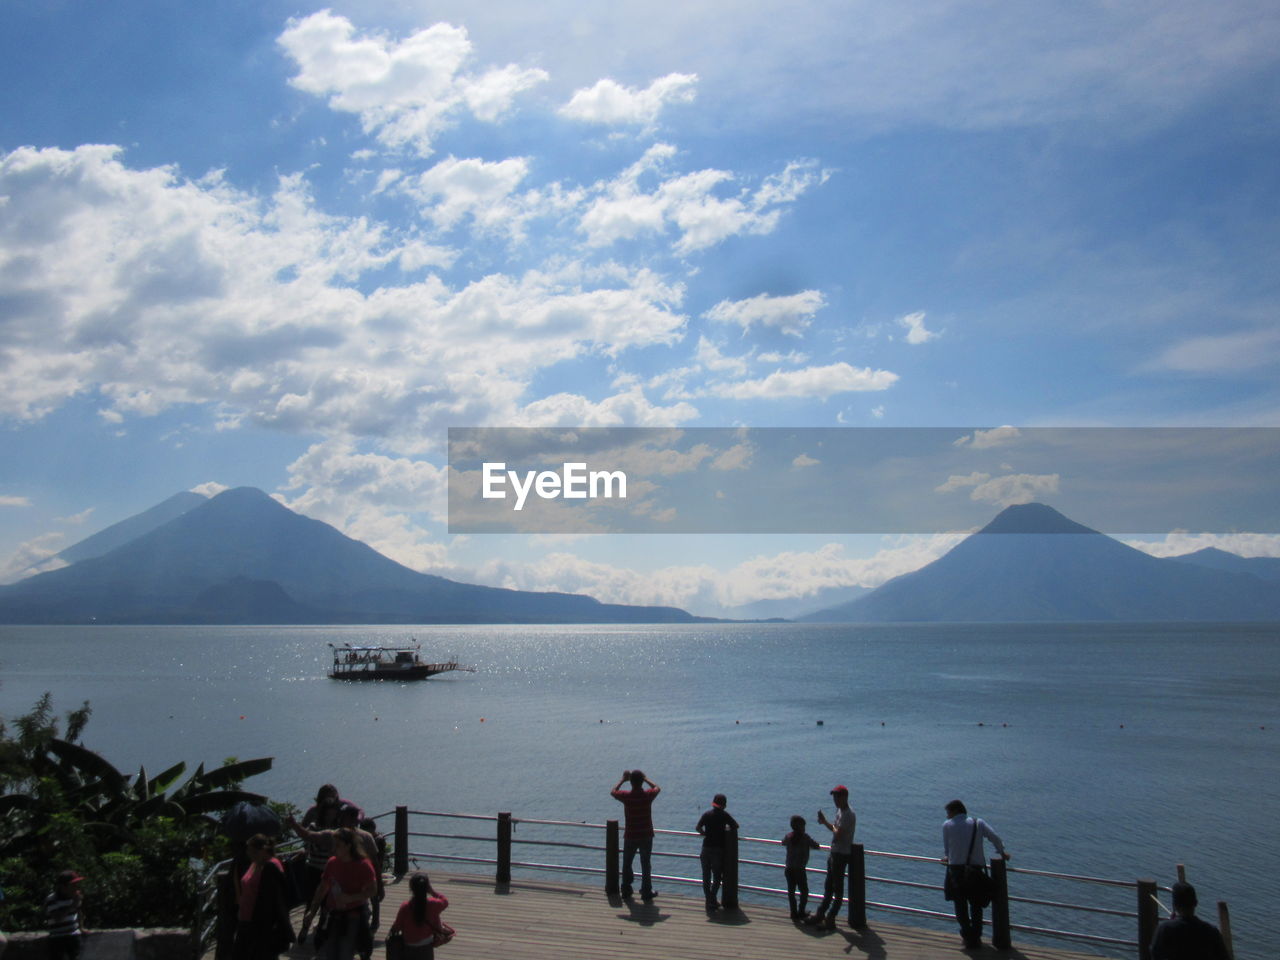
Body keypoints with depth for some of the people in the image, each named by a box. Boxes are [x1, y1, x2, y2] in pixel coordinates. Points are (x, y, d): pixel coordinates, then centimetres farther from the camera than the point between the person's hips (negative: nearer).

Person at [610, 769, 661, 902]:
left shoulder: (626, 796, -15)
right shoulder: (648, 795, -14)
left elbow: (613, 792, 8)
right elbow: (657, 788, 10)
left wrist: (623, 779, 12)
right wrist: (646, 778, 13)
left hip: (630, 837, 0)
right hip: (646, 836, 0)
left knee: (627, 864, 17)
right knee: (645, 865, 10)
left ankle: (626, 890, 25)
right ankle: (646, 892, 14)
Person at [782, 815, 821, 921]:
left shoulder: (788, 837, 0)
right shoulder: (805, 837, -13)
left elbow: (783, 843, 21)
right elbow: (817, 846, -7)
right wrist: (808, 844, 11)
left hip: (788, 869, 4)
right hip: (799, 870, -4)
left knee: (791, 892, 12)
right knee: (804, 891, 12)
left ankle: (794, 913, 17)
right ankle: (801, 913, 14)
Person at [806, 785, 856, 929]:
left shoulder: (848, 814, -21)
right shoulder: (840, 810, 10)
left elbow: (838, 835, -26)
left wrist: (827, 823, -11)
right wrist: (825, 822, 1)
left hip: (841, 854, -10)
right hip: (834, 852, 10)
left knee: (837, 887, 0)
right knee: (828, 885, 17)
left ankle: (830, 919, 6)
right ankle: (821, 914, 26)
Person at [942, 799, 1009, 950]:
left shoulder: (947, 826, 0)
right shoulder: (978, 823, 4)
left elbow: (946, 847, 3)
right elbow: (995, 838, -1)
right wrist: (1002, 852, 17)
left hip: (956, 869, -2)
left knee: (960, 904, 12)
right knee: (976, 904, 16)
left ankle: (968, 936, 9)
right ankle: (976, 937, 19)